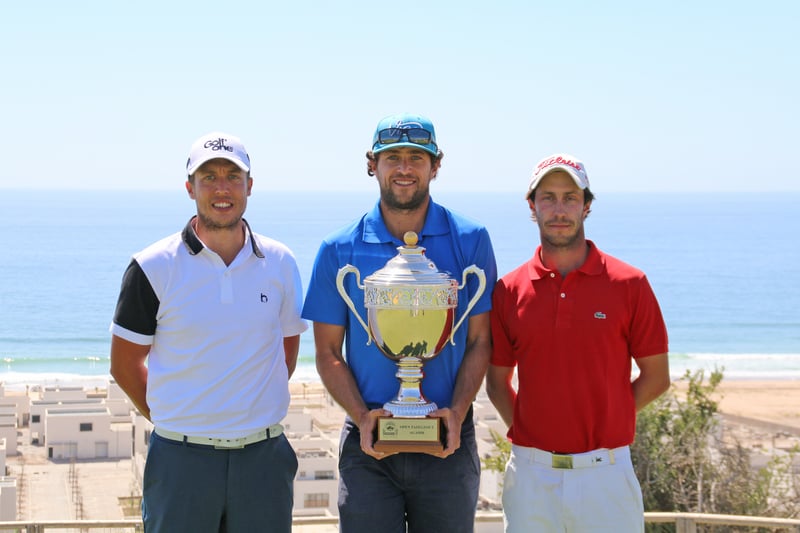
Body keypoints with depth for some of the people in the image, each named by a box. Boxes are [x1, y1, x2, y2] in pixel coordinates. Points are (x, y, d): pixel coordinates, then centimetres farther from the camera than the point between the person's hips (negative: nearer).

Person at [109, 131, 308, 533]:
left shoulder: (281, 264, 6)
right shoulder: (154, 268, -3)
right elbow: (124, 364, 3)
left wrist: (255, 415, 10)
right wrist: (176, 421, 2)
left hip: (263, 456, 2)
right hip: (181, 458, -2)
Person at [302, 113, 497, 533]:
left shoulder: (470, 241, 2)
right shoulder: (340, 251, 1)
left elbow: (479, 342, 3)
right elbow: (328, 351, 4)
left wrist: (456, 412, -11)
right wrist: (361, 416, -11)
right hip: (368, 447, 0)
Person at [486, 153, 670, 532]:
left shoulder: (629, 284, -1)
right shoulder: (508, 290, 4)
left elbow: (656, 377, 5)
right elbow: (498, 381, 11)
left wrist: (604, 420, 1)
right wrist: (525, 432, 1)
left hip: (605, 471, -1)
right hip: (531, 473, 1)